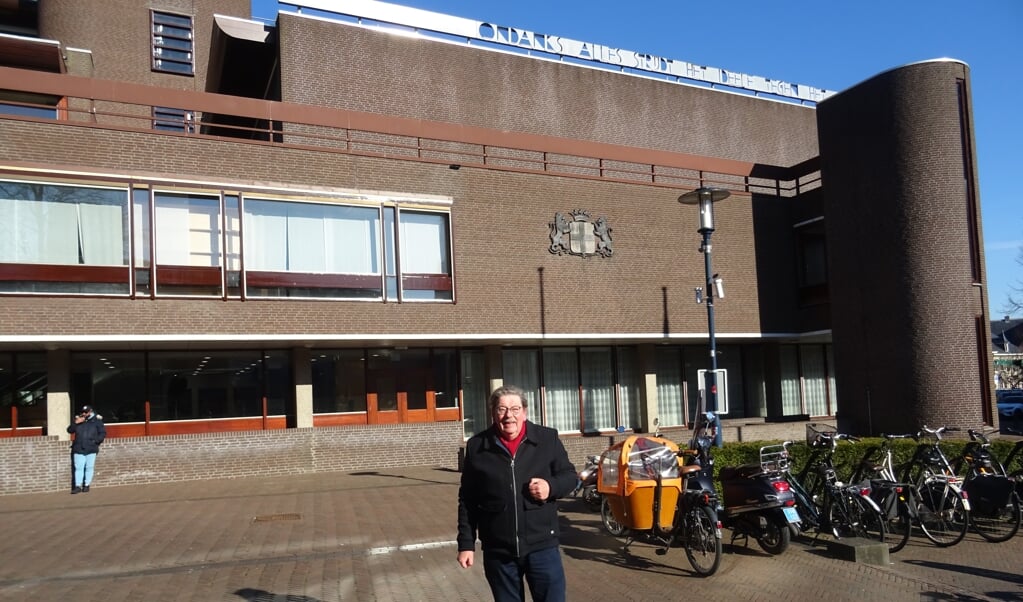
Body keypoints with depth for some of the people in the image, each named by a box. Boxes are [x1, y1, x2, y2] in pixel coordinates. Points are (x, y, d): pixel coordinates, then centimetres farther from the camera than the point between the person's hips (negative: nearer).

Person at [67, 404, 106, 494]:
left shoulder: (96, 420, 1)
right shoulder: (78, 419, 10)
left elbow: (103, 433, 3)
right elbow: (70, 430, 7)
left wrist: (96, 441, -11)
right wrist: (76, 423, -9)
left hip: (91, 449, -2)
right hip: (78, 449, 2)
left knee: (89, 468, 3)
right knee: (78, 467, -1)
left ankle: (86, 485, 11)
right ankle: (78, 486, 0)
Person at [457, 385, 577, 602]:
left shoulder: (547, 438, -1)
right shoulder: (477, 447, 0)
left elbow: (570, 476, 7)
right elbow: (467, 501, 5)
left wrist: (551, 487, -15)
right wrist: (466, 543, 3)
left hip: (542, 546, -1)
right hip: (498, 551, 1)